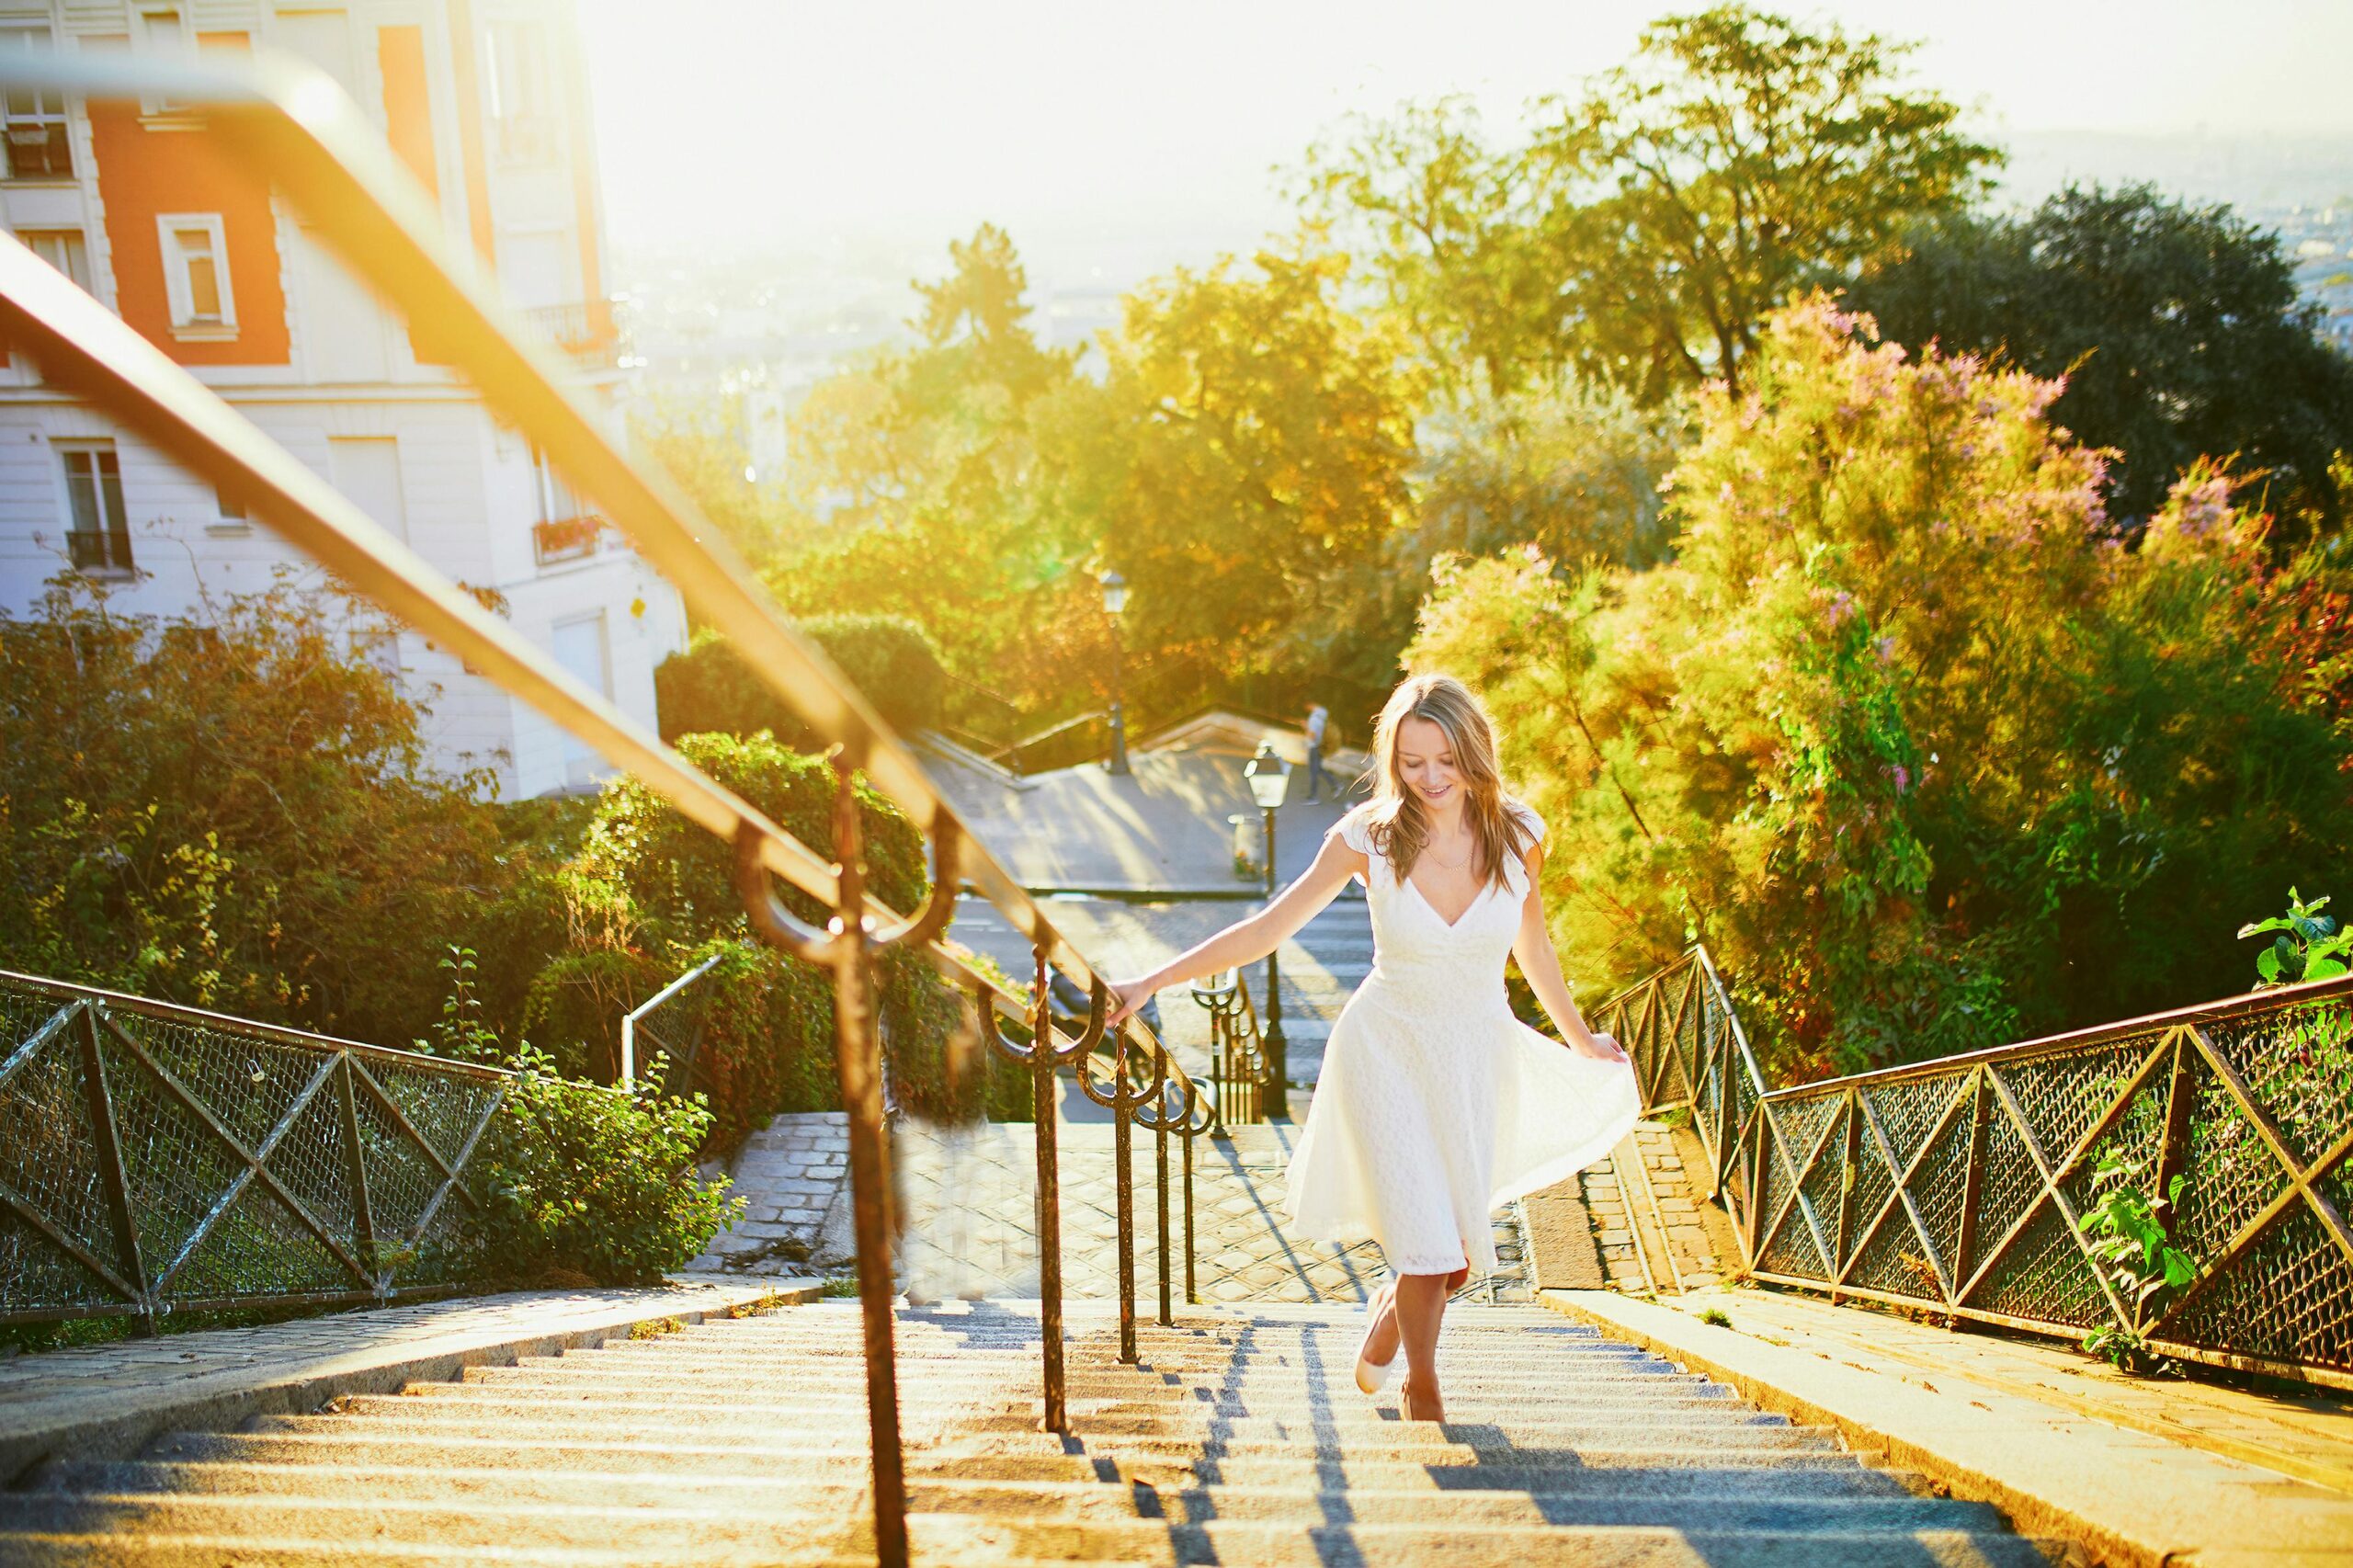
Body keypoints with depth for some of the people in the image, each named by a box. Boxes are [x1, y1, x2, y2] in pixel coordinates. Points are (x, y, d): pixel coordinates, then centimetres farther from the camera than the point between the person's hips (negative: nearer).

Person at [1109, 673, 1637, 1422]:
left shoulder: (1517, 834, -10)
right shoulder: (1369, 836, -16)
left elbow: (1532, 945, 7)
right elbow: (1266, 929, -12)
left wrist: (1580, 1039, 20)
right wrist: (1149, 983, -16)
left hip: (1476, 1058, 3)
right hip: (1385, 1051, -2)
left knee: (1461, 1252, 9)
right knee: (1425, 1239, -6)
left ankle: (1394, 1306, 46)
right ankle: (1423, 1388, 25)